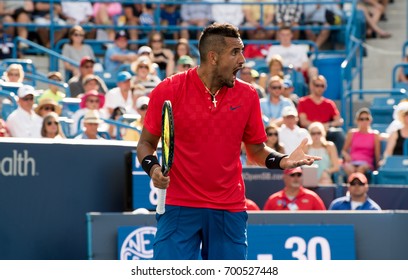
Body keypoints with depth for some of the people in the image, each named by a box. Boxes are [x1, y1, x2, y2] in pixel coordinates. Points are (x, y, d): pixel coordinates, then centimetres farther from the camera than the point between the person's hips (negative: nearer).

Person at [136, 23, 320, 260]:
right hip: (179, 208, -3)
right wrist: (152, 166, -16)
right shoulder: (169, 91, -5)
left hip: (230, 211, 3)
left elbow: (256, 150, 13)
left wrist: (282, 161, -6)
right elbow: (146, 143, 5)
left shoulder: (247, 96, 4)